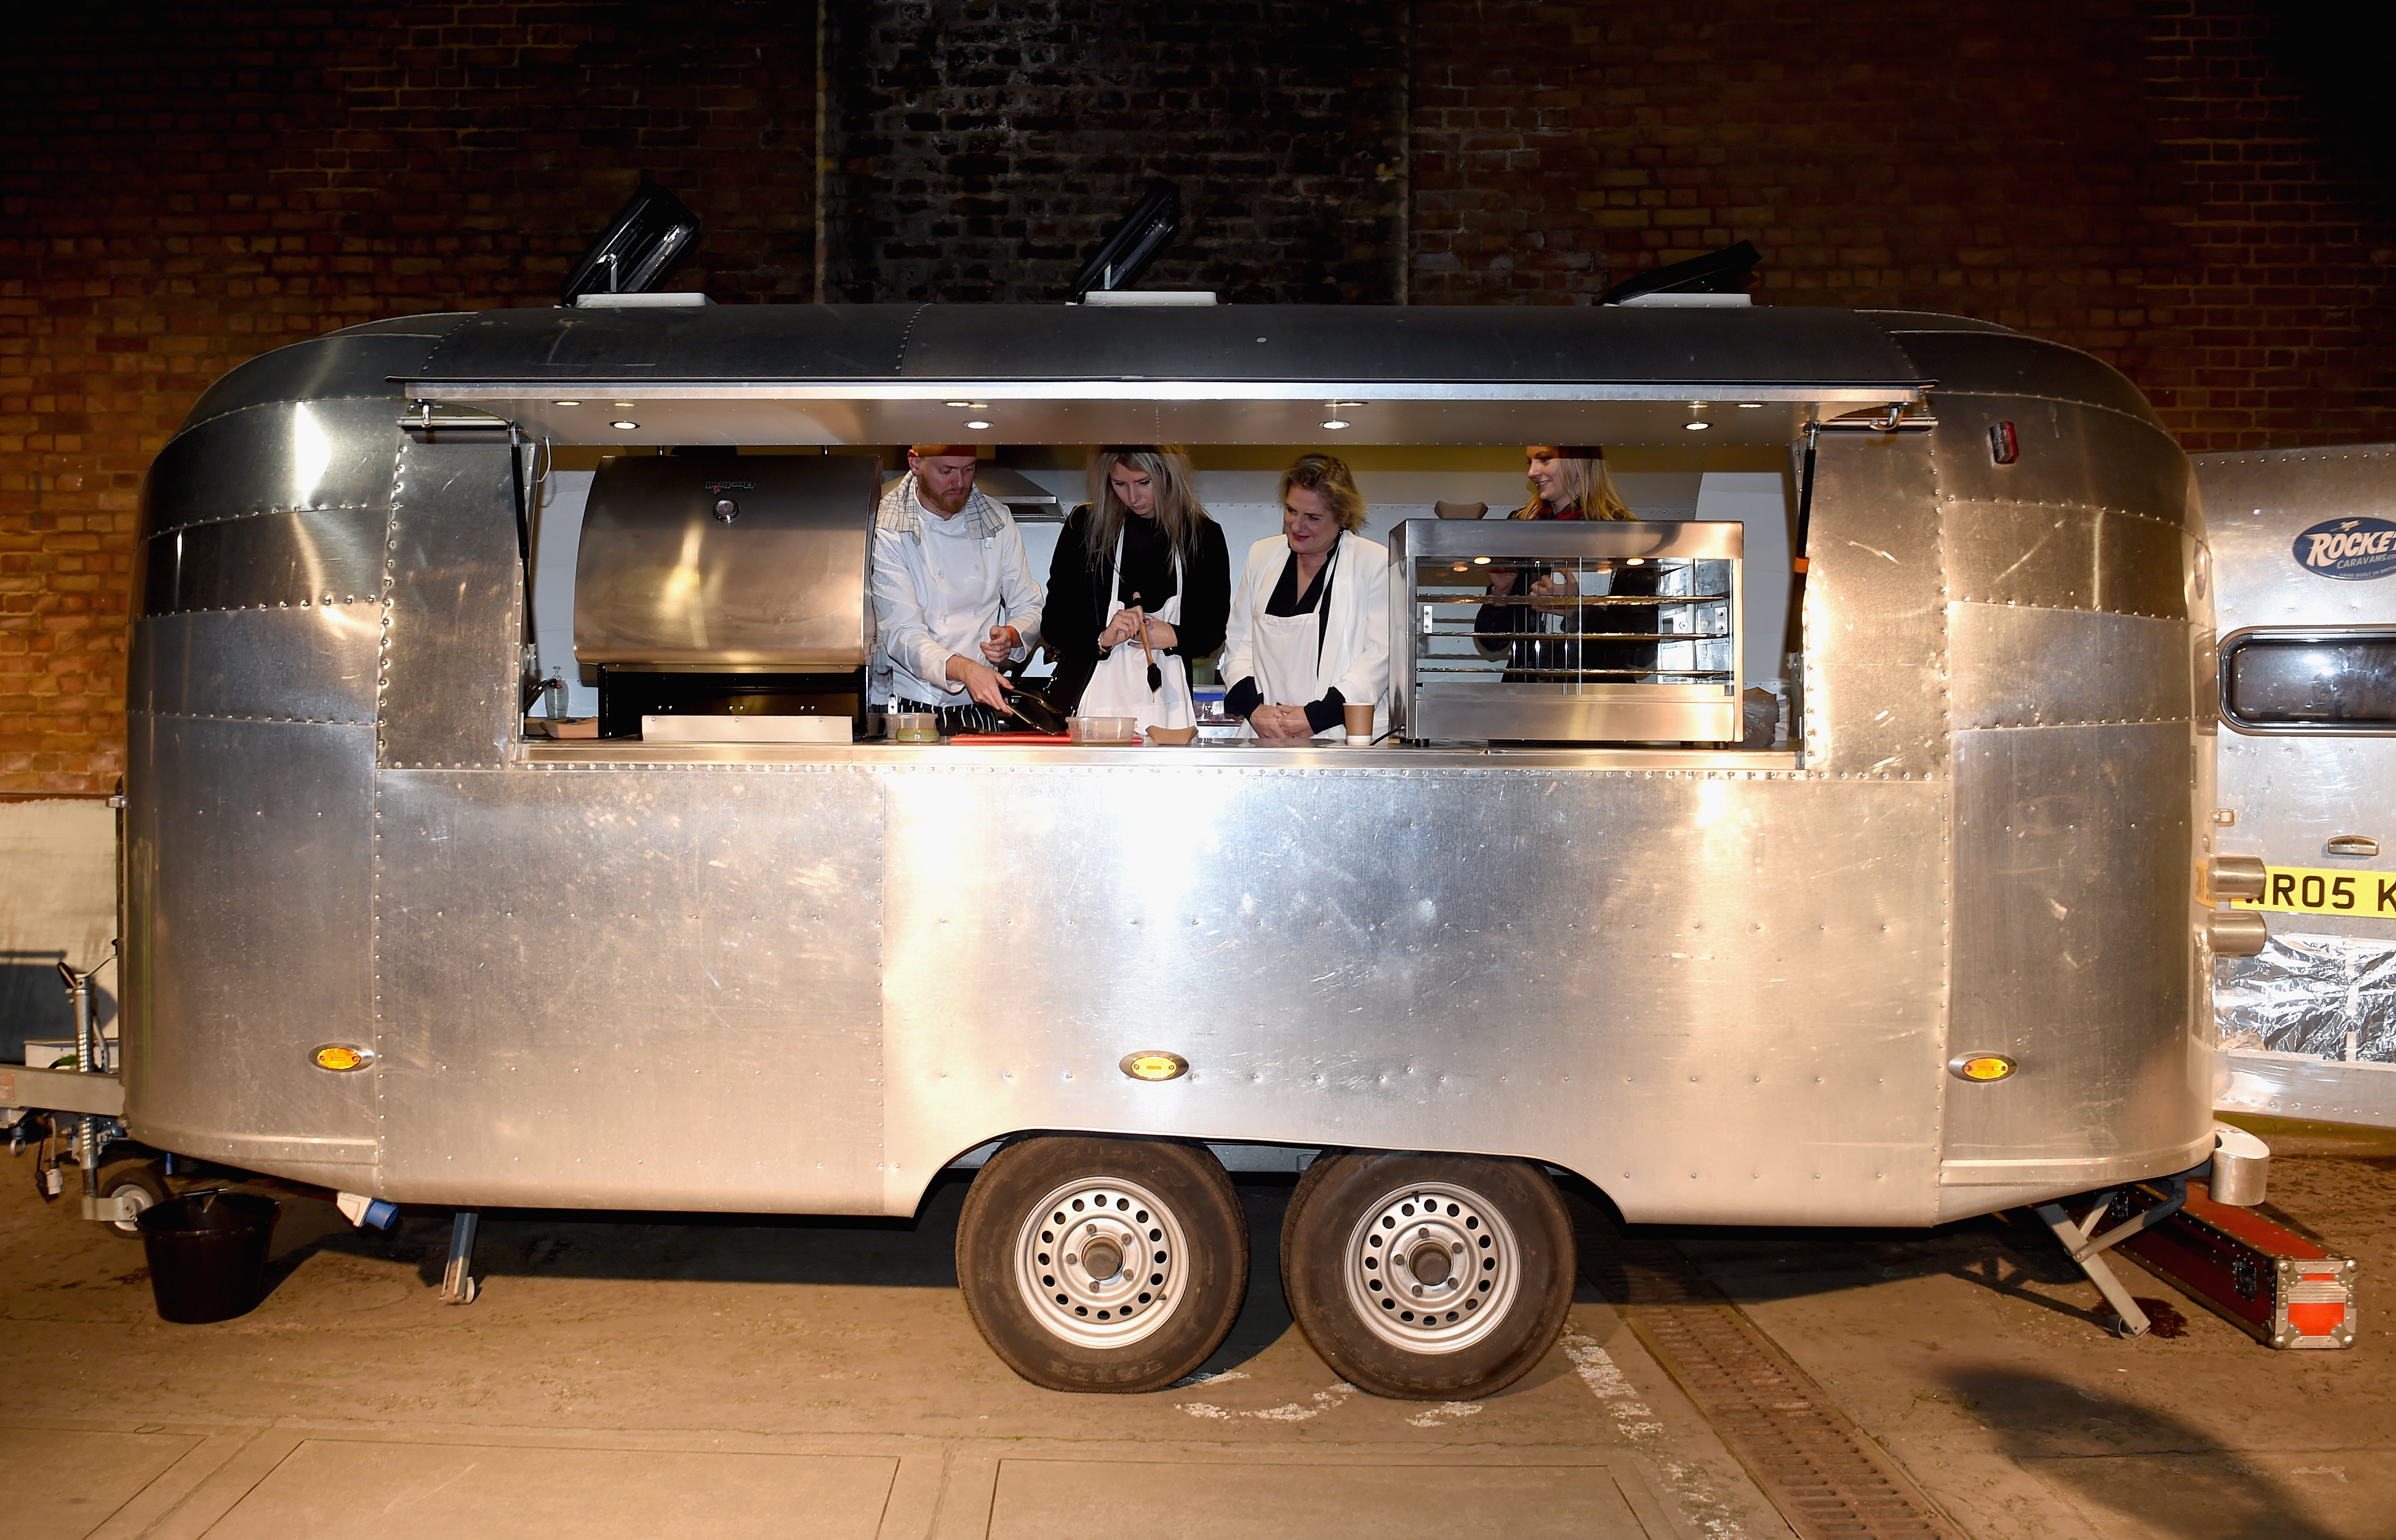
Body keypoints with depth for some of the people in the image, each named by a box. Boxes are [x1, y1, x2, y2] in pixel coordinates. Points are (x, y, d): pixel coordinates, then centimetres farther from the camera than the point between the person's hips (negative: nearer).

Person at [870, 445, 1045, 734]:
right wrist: (965, 669, -33)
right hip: (906, 709, -3)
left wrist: (1012, 636, -9)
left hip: (979, 709, 3)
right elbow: (901, 633, -15)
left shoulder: (997, 521, 9)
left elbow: (1029, 607, 16)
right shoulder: (886, 528, -5)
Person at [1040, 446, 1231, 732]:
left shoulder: (1205, 536, 5)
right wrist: (1101, 638, -16)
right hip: (1091, 704, 0)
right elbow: (1052, 625, 3)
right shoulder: (1085, 525, 3)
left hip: (1166, 707, 1)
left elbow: (1214, 631, 11)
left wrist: (1174, 637, -10)